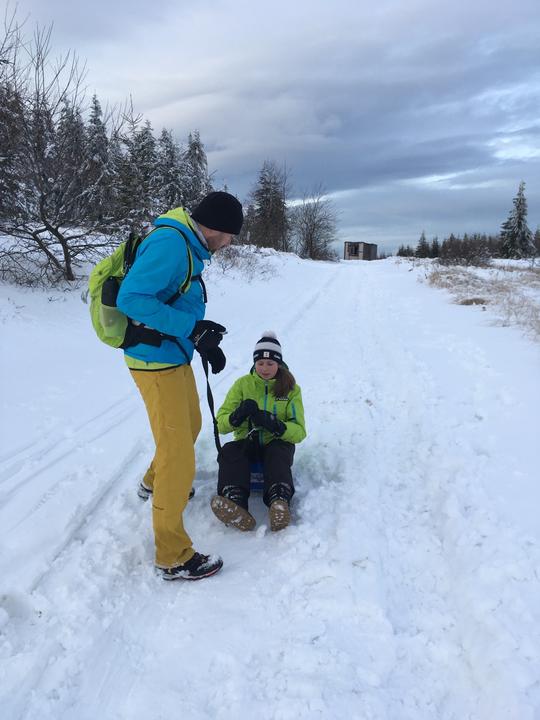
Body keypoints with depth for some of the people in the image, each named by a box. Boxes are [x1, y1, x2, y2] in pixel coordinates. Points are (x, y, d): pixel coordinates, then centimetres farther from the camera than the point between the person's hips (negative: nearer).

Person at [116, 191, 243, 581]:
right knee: (179, 458, -6)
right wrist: (191, 327, -27)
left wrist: (205, 341, 7)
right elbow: (131, 299, -29)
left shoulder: (187, 246, 9)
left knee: (190, 424, 28)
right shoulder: (169, 243, -22)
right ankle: (173, 557, 9)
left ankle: (155, 483, 55)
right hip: (156, 361, -10)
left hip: (174, 356, 10)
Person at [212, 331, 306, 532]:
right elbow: (220, 423, -2)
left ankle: (279, 503, -55)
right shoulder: (243, 384, 4)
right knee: (229, 451, -31)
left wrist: (276, 425, -27)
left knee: (278, 453, -35)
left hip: (277, 443, -1)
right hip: (247, 442, 1)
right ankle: (235, 504, -51)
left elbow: (299, 432, -7)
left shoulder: (291, 389, 2)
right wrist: (238, 415, -25)